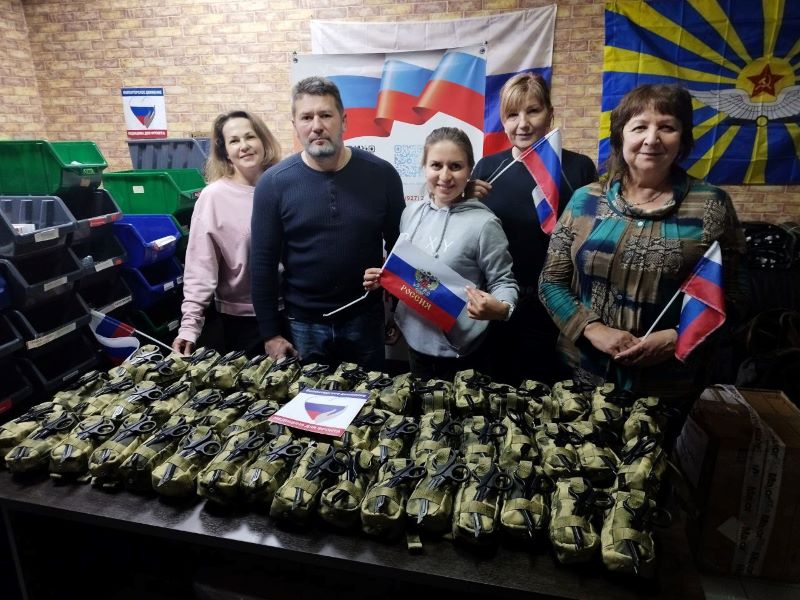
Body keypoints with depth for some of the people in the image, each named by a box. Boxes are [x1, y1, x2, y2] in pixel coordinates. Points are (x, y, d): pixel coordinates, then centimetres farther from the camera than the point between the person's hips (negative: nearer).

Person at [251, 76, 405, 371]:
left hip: (366, 320, 1)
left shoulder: (381, 174, -6)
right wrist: (270, 333, -3)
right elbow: (263, 263, -4)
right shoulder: (274, 183, -8)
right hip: (303, 325, 0)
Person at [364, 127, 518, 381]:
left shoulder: (483, 223, -17)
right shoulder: (411, 213, 0)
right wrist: (383, 278, -5)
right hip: (415, 340, 6)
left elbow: (503, 281, -12)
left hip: (458, 350, -5)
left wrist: (501, 309, -32)